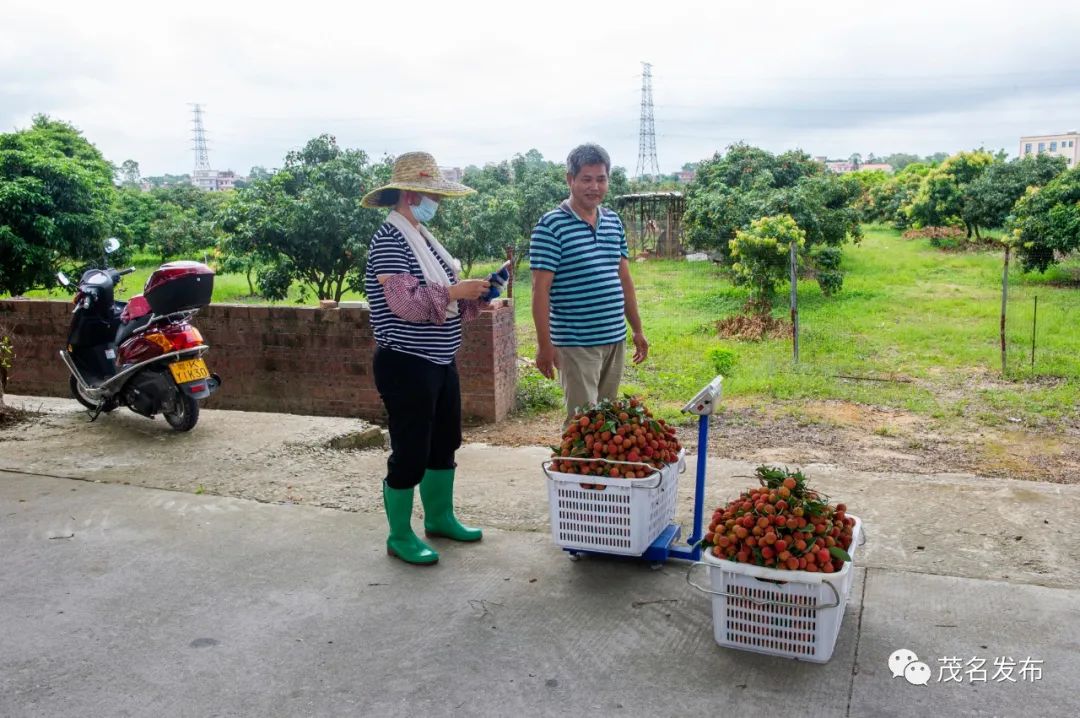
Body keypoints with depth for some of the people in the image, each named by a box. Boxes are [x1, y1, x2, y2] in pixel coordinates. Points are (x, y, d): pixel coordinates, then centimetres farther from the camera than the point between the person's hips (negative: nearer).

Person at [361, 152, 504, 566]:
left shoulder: (421, 236, 12)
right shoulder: (389, 241, -16)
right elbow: (405, 303, -27)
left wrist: (472, 296, 1)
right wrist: (457, 291, -23)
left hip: (440, 360, 10)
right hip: (406, 365, -10)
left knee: (444, 442, 19)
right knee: (410, 454, 1)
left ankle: (439, 517, 36)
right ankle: (400, 537, 17)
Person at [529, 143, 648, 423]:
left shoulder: (614, 222, 10)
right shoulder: (551, 226, -11)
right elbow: (540, 290, -13)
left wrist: (637, 329, 16)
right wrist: (544, 345, -15)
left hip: (616, 339, 7)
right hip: (577, 344, -7)